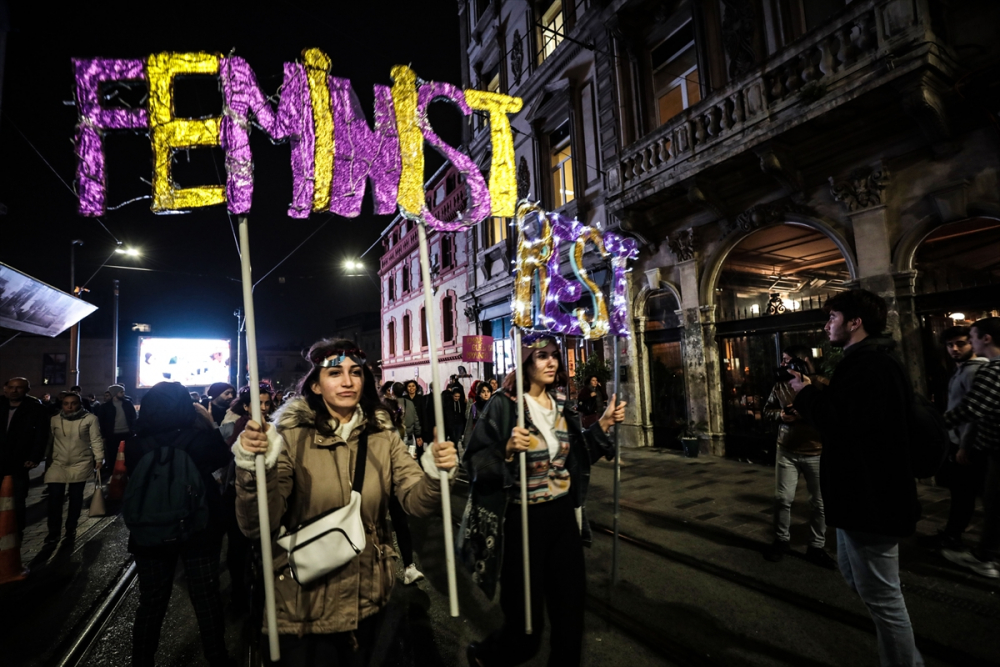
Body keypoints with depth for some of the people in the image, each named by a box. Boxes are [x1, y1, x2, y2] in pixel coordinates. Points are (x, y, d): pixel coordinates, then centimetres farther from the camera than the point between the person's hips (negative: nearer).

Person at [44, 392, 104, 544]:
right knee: (54, 497, -3)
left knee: (76, 497, 10)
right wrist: (47, 460, 11)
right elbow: (49, 441, 10)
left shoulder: (90, 419, -7)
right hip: (58, 464, 2)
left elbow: (96, 440, -5)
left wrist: (99, 458, -9)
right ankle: (53, 531, 11)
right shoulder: (54, 420, 2)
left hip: (81, 464, -2)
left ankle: (71, 528, 24)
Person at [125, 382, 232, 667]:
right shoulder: (200, 437, -19)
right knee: (207, 600, 12)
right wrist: (211, 424, 6)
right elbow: (223, 458, 2)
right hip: (199, 530, -1)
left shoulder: (135, 444, -14)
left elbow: (133, 476, 7)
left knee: (151, 604, 19)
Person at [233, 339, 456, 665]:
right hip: (304, 600, -3)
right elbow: (258, 526, -19)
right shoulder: (291, 436, -15)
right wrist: (253, 468, -37)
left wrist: (434, 473, -31)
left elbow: (416, 501, -10)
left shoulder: (382, 436, -4)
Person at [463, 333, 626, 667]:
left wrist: (604, 423, 4)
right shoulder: (503, 405, -17)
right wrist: (508, 450, -33)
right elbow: (476, 462, -17)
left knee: (570, 606, 18)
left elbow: (577, 455, 11)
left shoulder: (562, 405, 3)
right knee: (525, 617, 10)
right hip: (522, 519, -5)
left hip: (564, 515, 6)